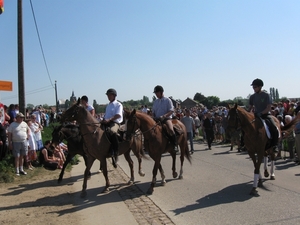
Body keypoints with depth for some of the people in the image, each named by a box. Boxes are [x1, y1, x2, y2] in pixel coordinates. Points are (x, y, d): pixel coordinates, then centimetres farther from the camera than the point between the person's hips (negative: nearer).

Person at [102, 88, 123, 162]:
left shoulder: (118, 104, 2)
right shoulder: (108, 105, 25)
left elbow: (118, 115, -13)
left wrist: (109, 119, -26)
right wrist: (103, 121, 6)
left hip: (115, 122, -8)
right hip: (106, 123, 9)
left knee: (112, 132, -39)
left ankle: (116, 153, -37)